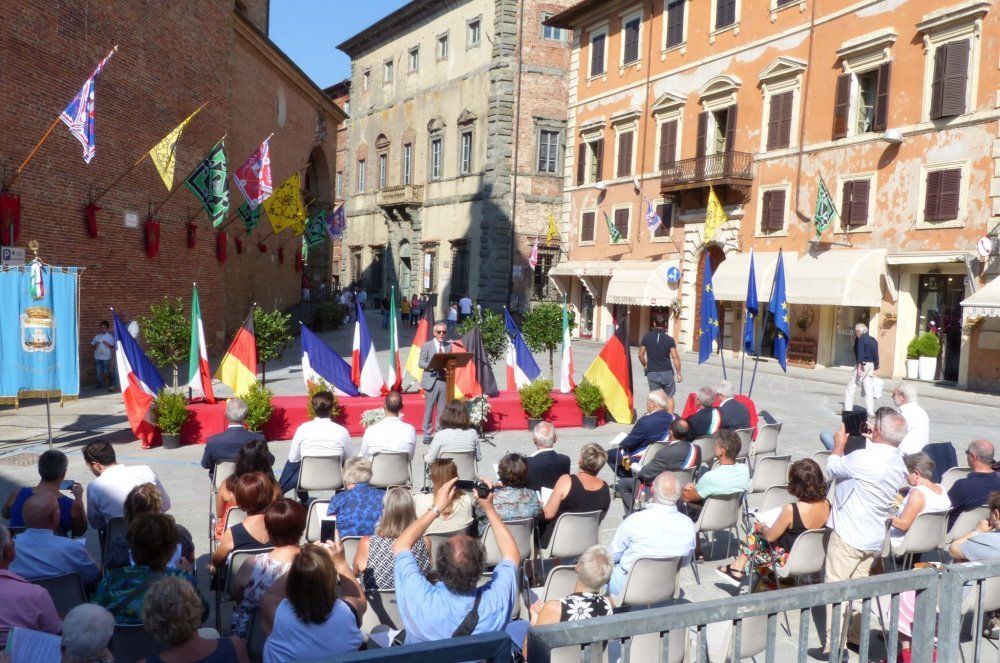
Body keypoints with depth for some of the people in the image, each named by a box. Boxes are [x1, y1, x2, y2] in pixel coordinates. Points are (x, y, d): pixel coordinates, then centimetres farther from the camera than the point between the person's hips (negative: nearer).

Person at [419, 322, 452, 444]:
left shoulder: (449, 345, 11)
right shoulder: (427, 345, 1)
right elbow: (421, 363, -3)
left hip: (444, 380, 3)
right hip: (431, 380, -3)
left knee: (442, 409, 7)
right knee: (429, 409, 1)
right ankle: (427, 434, 9)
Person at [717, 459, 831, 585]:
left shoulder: (791, 510, -30)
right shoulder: (826, 504, -11)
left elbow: (770, 536, -16)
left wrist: (763, 527, 5)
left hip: (790, 561, -6)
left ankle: (738, 567, 28)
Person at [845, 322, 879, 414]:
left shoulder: (861, 339, -7)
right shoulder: (873, 340, 15)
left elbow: (860, 353, -17)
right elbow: (876, 355, 16)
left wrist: (859, 366, -22)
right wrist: (875, 368, 20)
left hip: (862, 364, -7)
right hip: (871, 365, 7)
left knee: (851, 387, 1)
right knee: (868, 389, 7)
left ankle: (847, 409, 0)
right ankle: (870, 411, 4)